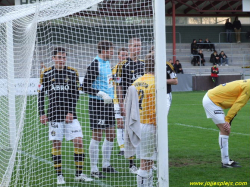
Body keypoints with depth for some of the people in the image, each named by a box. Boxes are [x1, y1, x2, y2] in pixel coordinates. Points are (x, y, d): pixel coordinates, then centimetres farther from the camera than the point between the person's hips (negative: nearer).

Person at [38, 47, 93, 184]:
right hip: (54, 115, -1)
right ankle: (59, 175, 9)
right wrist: (42, 113, 0)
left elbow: (75, 94, 3)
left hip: (70, 115, 1)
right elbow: (41, 94, 7)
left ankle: (79, 174, 4)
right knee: (56, 144, 1)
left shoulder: (72, 73, 5)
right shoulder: (46, 74, 4)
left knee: (78, 141, -5)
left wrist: (70, 112, -6)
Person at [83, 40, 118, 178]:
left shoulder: (107, 63, 12)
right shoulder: (94, 65, -15)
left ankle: (106, 164, 25)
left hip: (108, 102, 9)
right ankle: (94, 169, 3)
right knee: (97, 136, -4)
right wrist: (101, 94, -24)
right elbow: (85, 86, -17)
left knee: (111, 135, 12)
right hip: (97, 103, -9)